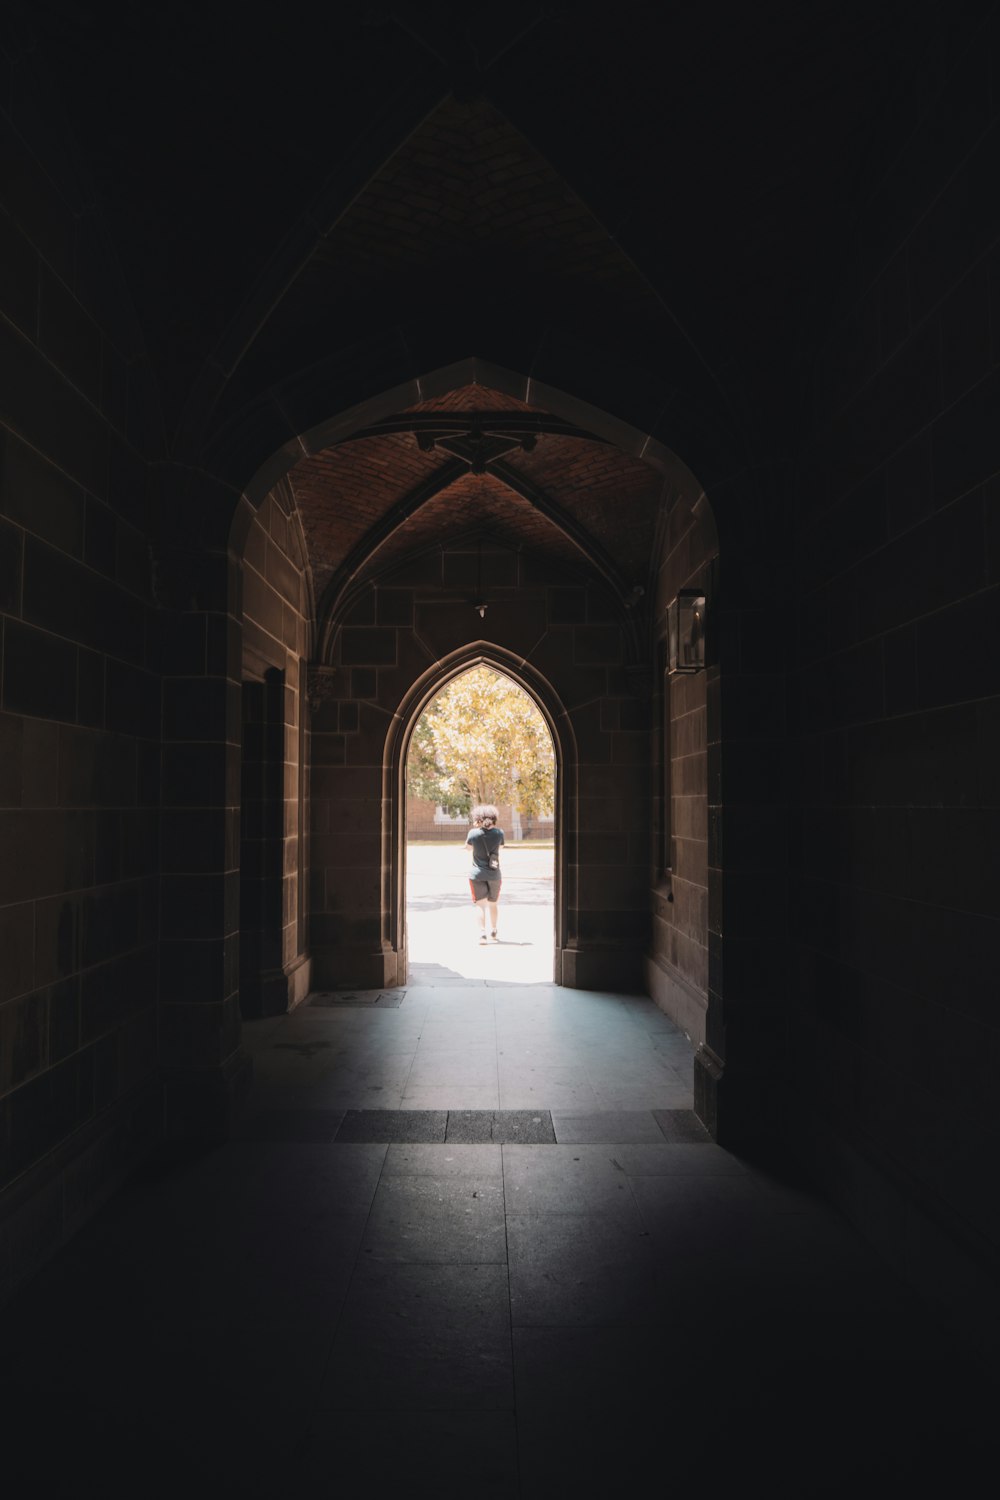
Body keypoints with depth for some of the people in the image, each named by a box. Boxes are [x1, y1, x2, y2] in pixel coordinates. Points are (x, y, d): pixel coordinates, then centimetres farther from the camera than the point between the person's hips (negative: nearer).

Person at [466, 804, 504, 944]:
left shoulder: (474, 833, -11)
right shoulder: (499, 833, -6)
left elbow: (469, 847, 9)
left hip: (478, 874, -2)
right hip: (494, 875, 2)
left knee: (480, 904, 0)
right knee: (492, 904, 17)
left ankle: (482, 934, -13)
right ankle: (493, 933, 27)